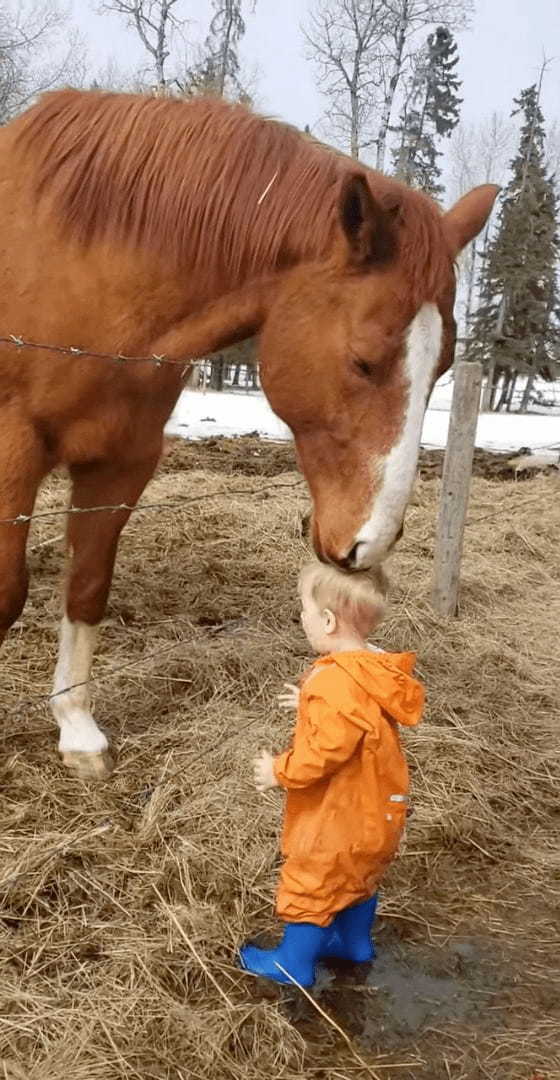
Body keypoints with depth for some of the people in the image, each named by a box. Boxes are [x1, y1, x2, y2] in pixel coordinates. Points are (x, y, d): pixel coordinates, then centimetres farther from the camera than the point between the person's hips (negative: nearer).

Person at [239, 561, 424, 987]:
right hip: (376, 806, 9)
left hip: (339, 813, -9)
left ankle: (294, 964, 28)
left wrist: (280, 771, -21)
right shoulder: (374, 668, -4)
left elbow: (327, 749, -35)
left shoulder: (337, 682, -34)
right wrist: (312, 704, 14)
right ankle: (355, 942, 47)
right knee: (359, 876, 28)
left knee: (311, 884, 10)